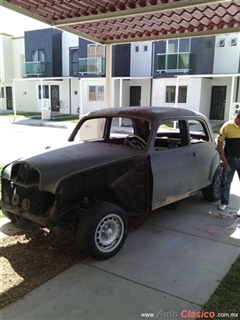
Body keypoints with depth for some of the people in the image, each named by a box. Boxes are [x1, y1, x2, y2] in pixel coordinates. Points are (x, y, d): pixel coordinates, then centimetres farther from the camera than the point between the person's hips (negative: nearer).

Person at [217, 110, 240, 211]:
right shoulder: (227, 126, -8)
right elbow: (219, 142, -3)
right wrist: (223, 158, -8)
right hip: (229, 160, -1)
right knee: (226, 182, 11)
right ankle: (224, 202, 27)